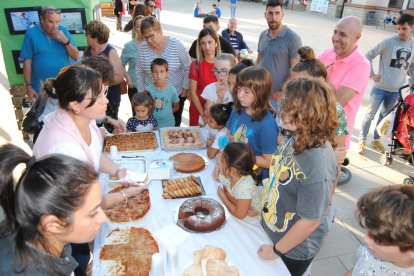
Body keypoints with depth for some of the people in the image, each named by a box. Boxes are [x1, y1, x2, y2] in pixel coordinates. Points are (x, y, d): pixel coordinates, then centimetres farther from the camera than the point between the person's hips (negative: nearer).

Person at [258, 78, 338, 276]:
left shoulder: (318, 163, -35)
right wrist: (264, 204, 8)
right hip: (270, 229, 7)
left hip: (294, 249, -7)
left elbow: (311, 221, -26)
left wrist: (276, 250, -14)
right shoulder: (294, 137, -12)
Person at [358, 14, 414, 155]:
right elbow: (368, 56, -6)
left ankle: (376, 140, 32)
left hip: (396, 90, 4)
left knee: (384, 116, 16)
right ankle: (362, 141, 17)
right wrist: (371, 74, -11)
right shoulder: (388, 42, -12)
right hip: (380, 87, -4)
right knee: (370, 114, 4)